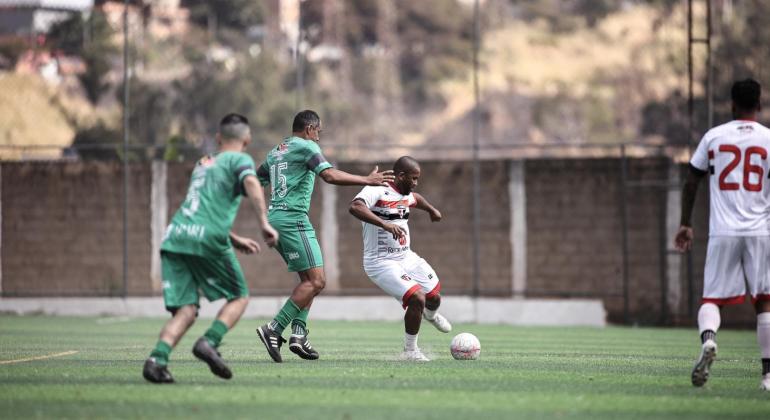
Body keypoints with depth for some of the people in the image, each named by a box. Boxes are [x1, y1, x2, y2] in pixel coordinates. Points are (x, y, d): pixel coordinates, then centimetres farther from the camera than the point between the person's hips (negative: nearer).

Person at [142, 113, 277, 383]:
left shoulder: (203, 164, 31)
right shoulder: (239, 159, 10)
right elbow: (251, 182, -13)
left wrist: (235, 241, 45)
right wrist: (264, 222, -19)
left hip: (175, 236, 6)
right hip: (207, 239, -6)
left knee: (186, 311, 2)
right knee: (239, 297, 12)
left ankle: (157, 358, -20)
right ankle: (209, 342, -10)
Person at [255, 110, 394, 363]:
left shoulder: (275, 152, 21)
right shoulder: (306, 147, -4)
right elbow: (330, 175, -17)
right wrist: (367, 181, -14)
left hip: (274, 218, 9)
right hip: (293, 218, -9)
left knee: (308, 279, 13)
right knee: (316, 282, -12)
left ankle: (298, 334, -1)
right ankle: (273, 329, -18)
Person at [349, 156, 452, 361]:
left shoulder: (406, 194, 9)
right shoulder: (377, 190, -19)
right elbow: (355, 207, -39)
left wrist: (431, 209, 45)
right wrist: (385, 224, -46)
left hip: (406, 258, 9)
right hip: (381, 263, -9)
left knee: (434, 297, 15)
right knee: (417, 299, -23)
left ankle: (430, 314, 55)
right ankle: (410, 351, -2)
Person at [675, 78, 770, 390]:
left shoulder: (714, 136, 5)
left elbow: (691, 182, 8)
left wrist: (685, 224, 17)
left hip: (723, 232, 0)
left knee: (712, 297, 4)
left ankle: (708, 339, -28)